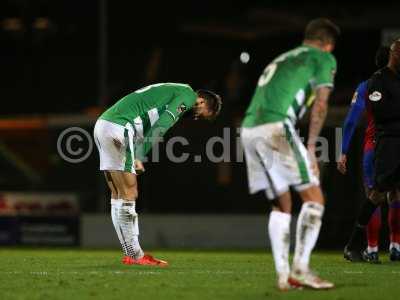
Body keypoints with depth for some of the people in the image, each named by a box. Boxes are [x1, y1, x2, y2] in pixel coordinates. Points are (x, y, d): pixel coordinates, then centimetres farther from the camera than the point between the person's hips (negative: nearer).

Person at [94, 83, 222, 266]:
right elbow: (159, 127, -14)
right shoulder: (188, 95, -2)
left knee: (118, 195, 11)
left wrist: (137, 158, 9)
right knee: (129, 194, -5)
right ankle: (135, 255, -1)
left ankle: (131, 253, 15)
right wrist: (139, 158, -14)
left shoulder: (174, 92, 27)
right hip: (118, 127, -10)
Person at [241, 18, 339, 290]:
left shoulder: (281, 60, 33)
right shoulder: (324, 58, 11)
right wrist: (310, 147, 0)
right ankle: (301, 268, -11)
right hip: (276, 127, -7)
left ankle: (283, 275, 9)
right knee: (314, 198, -2)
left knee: (282, 205, 15)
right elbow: (320, 105, -2)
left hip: (249, 128, 7)